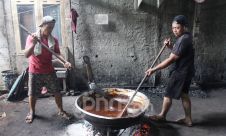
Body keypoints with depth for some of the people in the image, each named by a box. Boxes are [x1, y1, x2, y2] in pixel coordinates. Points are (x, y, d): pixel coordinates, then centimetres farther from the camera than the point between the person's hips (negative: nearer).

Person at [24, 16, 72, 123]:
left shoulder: (54, 40, -1)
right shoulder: (31, 37, -9)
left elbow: (57, 53, -7)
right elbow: (26, 55, -16)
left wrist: (65, 62, -27)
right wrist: (33, 44, -34)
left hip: (49, 71, 2)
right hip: (35, 72, -2)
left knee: (57, 92, 6)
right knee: (32, 94, 9)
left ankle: (61, 111, 24)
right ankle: (31, 112, 32)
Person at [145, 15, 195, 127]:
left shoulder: (183, 40, -25)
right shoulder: (185, 37, 8)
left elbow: (171, 60, -26)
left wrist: (154, 69, -23)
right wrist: (170, 46, -2)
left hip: (180, 72, -10)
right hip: (186, 71, 10)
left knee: (168, 95, 5)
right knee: (184, 95, 17)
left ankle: (162, 116, 24)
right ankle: (188, 119, 28)